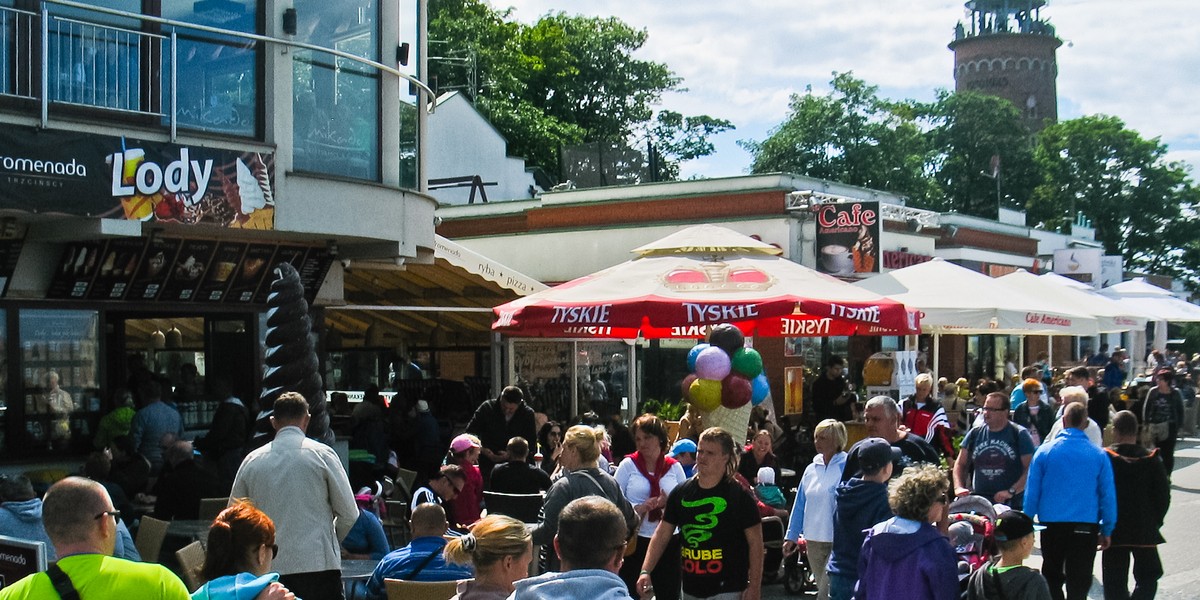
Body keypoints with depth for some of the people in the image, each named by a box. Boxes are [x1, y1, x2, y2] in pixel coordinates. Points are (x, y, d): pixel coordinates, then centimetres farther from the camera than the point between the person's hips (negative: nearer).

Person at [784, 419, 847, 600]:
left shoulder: (846, 467, -7)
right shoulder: (811, 469, 12)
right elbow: (800, 504, 15)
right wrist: (791, 536, 14)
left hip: (837, 539, -6)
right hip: (813, 539, 6)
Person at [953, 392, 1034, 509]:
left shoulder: (1019, 434, 1)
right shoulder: (975, 433, 11)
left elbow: (1030, 469, -4)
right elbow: (960, 464, 14)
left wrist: (1011, 492, -15)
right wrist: (958, 487, -4)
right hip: (978, 502, 3)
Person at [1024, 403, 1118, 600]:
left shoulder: (1044, 451, -3)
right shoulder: (1099, 455, -3)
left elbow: (1031, 493, 1)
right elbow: (1108, 495, 1)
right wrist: (1107, 530, 9)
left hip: (1051, 524, 1)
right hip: (1086, 527, -1)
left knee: (1052, 578, 17)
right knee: (1079, 583, 6)